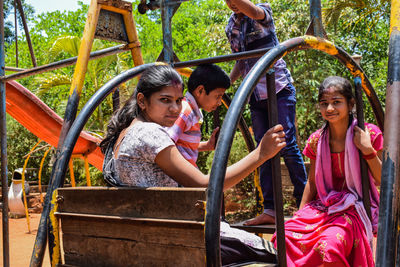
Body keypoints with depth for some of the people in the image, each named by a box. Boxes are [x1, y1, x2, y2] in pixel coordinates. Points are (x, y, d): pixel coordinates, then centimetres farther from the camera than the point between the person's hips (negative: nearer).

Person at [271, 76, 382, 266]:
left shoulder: (369, 135, -5)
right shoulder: (316, 141, 3)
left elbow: (383, 181, -3)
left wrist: (368, 150, -17)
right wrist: (300, 215, 5)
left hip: (356, 209, -3)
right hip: (323, 208, 4)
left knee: (329, 246, -34)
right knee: (284, 237, -24)